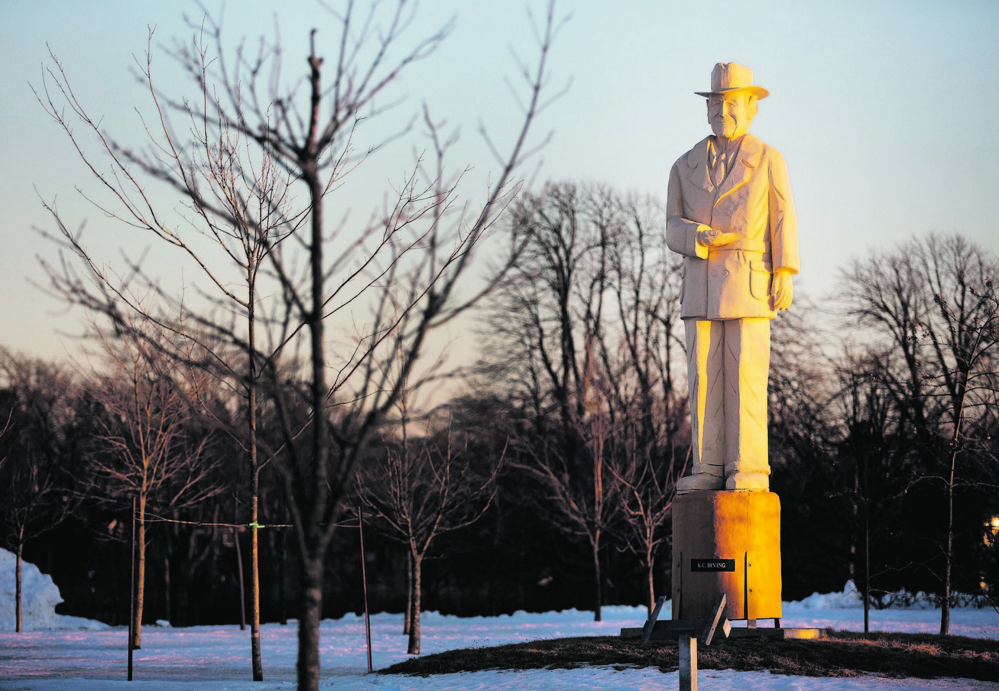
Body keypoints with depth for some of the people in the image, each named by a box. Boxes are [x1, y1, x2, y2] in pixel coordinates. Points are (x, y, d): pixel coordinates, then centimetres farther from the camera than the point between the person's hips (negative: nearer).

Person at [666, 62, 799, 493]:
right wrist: (701, 238, -11)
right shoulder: (686, 166, 13)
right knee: (704, 376, -1)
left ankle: (748, 469, -7)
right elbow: (674, 230, 11)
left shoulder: (768, 160, 4)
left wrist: (785, 275, -11)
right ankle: (710, 469, 2)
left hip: (750, 279, -4)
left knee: (746, 374, -9)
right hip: (701, 284, 4)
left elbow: (782, 221, -1)